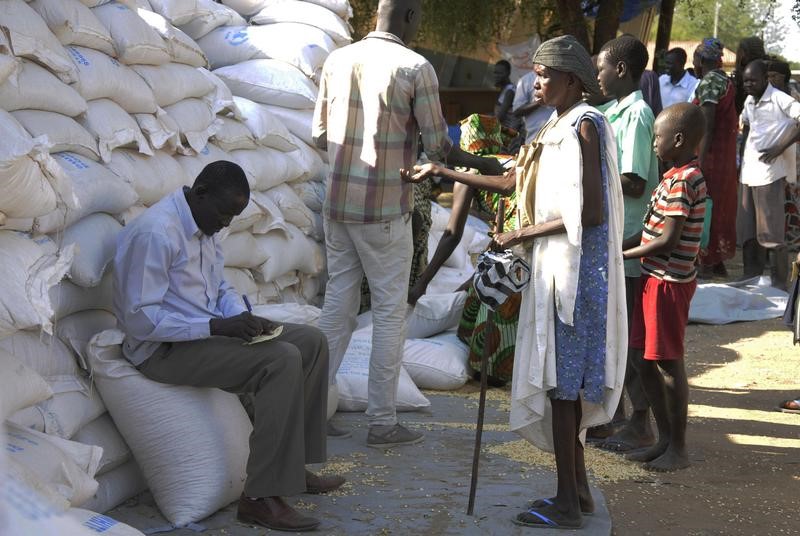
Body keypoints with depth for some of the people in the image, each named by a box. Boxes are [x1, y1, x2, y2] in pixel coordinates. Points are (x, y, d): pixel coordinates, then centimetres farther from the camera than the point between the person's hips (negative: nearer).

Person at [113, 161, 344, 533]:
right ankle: (259, 498, -24)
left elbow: (221, 289, 21)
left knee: (311, 341, 4)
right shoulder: (155, 233, -21)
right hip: (164, 350, -10)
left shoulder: (205, 227, 9)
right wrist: (216, 326, -27)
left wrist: (245, 318, -2)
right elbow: (139, 319, -24)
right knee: (282, 360, -26)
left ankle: (294, 466, 10)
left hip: (205, 333, 10)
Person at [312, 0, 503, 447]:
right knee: (390, 311, 4)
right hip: (385, 209, -5)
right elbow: (438, 146, -6)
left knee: (338, 304, 14)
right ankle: (383, 422, 9)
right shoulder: (415, 68, -9)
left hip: (338, 204, 5)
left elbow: (320, 135, 12)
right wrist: (482, 163, 10)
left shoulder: (338, 60, 6)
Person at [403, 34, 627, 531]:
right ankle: (578, 488, 21)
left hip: (573, 269, -9)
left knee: (560, 379, -5)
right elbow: (512, 182, 21)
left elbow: (592, 213, -21)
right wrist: (445, 173, 20)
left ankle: (567, 502, 1)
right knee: (563, 381, 12)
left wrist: (524, 234, -15)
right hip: (555, 267, 9)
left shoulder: (585, 125, -14)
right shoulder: (559, 127, 15)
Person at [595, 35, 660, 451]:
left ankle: (641, 424, 5)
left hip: (627, 244, -10)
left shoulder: (636, 115, -16)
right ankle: (615, 412, 27)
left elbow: (633, 183, -22)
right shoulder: (618, 113, 14)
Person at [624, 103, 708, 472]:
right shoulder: (681, 177, 12)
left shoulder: (681, 182, -19)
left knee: (668, 362, -1)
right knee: (643, 357, 15)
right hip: (655, 278, 10)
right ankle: (665, 438, 24)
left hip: (669, 282, -10)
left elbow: (668, 240, -22)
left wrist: (621, 256, -12)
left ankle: (678, 449, 9)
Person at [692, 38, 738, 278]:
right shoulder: (727, 82, 13)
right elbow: (732, 122, 14)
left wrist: (701, 160, -22)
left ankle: (706, 263, 0)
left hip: (711, 154, -9)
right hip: (727, 156, 9)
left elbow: (707, 125, -20)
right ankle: (719, 262, 22)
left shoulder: (708, 82, -13)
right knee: (721, 206, 14)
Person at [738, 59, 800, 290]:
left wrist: (780, 148, -19)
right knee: (747, 231, 12)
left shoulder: (780, 99, -10)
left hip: (770, 173, -8)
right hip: (749, 173, 8)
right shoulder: (749, 101, 13)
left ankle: (780, 284, 1)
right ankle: (751, 278, 22)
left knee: (772, 232, -6)